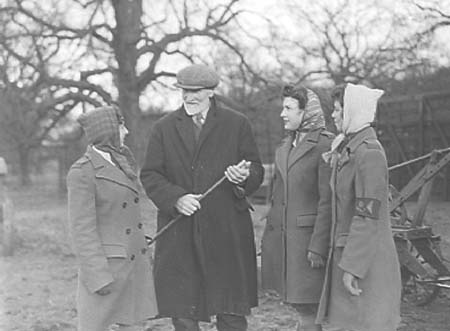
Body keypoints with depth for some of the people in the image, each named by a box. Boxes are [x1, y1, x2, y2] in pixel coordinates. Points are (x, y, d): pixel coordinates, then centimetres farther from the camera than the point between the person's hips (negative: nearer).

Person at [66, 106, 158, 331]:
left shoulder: (120, 160, 9)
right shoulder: (82, 172, -15)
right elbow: (82, 228, -16)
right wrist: (98, 276, -19)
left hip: (134, 259, 8)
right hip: (106, 262, -8)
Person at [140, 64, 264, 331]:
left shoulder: (237, 124, 6)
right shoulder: (164, 128, 8)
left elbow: (257, 169, 7)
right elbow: (150, 176, 4)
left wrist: (244, 177, -17)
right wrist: (175, 198, -13)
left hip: (227, 233, -1)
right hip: (179, 236, 1)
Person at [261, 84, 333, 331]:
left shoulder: (324, 146, -10)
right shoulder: (284, 148, 14)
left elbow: (327, 201, -13)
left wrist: (318, 246, -16)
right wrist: (268, 237, 16)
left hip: (307, 234, -7)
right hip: (281, 235, 7)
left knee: (308, 307, -3)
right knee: (296, 301, 13)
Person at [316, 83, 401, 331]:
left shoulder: (369, 153, -17)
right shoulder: (346, 148, 11)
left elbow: (368, 215, -21)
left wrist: (352, 267, -22)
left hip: (367, 257, -9)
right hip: (345, 249, 9)